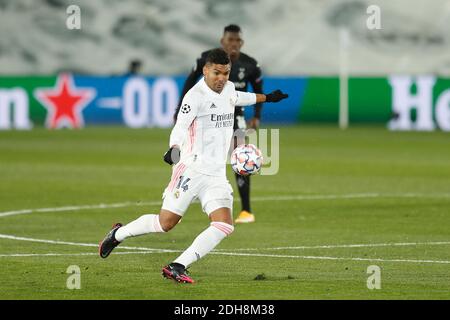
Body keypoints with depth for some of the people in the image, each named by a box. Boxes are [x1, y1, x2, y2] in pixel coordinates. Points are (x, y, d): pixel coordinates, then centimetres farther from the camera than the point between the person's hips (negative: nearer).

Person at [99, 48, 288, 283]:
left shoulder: (228, 89, 13)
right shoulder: (196, 95, -13)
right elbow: (180, 126, -24)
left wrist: (266, 98, 51)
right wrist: (174, 148, -44)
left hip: (217, 175, 7)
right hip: (191, 169, -7)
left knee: (224, 225, -14)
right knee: (166, 223, -7)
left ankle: (177, 267, -12)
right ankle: (119, 233, 21)